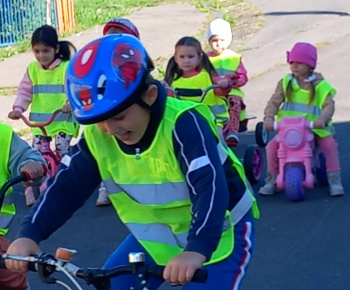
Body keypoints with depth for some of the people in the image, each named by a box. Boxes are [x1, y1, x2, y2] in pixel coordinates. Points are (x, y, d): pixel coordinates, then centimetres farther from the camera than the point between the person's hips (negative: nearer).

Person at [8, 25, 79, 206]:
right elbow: (24, 92, 4)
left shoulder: (67, 67, -8)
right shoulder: (32, 69, 4)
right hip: (39, 121, 4)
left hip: (63, 120, -4)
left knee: (62, 154, -6)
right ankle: (32, 189, 8)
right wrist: (18, 109, -11)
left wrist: (71, 103, -34)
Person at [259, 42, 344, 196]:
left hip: (314, 126, -2)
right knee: (272, 146, -18)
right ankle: (272, 180, 0)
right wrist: (269, 118, -22)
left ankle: (334, 180, -12)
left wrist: (322, 119, -32)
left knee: (330, 144, -25)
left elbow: (329, 105, -12)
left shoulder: (320, 85, -3)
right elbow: (274, 102, -3)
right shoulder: (286, 82, 3)